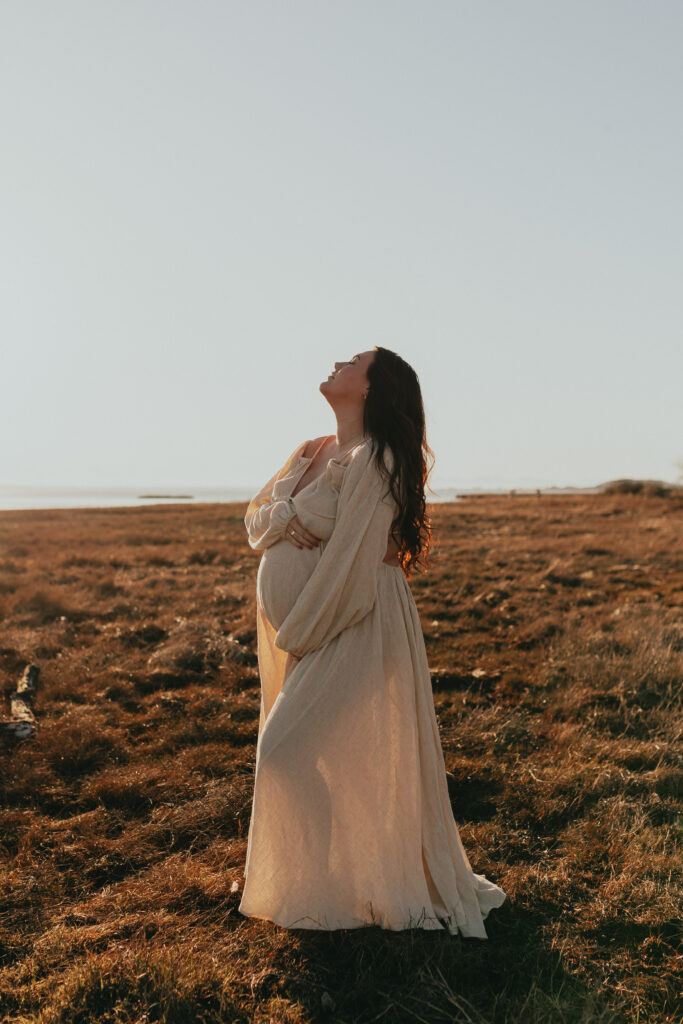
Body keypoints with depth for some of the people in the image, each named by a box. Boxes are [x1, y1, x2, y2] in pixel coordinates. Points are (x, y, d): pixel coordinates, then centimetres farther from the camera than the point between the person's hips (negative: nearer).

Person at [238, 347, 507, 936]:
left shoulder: (373, 461, -16)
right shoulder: (314, 453, 11)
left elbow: (351, 564, -19)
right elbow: (256, 519, 10)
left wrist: (296, 636, -14)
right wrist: (286, 517, -14)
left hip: (349, 632, -8)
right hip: (297, 632, 9)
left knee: (290, 756, -9)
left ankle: (330, 898, 12)